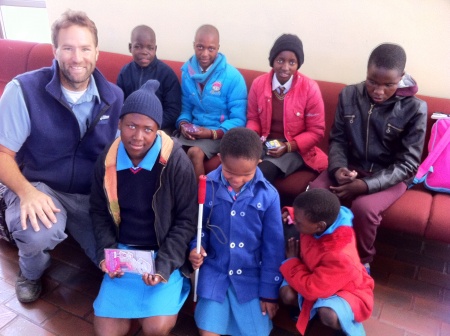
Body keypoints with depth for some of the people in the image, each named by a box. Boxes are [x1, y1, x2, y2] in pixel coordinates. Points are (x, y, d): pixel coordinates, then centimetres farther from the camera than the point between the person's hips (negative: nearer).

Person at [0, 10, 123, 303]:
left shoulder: (114, 96, -3)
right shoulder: (24, 90, -16)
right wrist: (27, 192, -30)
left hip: (92, 196, 3)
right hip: (39, 188, -3)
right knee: (39, 233, -35)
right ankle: (31, 273, 6)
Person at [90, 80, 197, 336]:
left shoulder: (176, 162, -18)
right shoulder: (107, 161, -5)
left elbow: (187, 220, -11)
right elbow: (99, 212, 8)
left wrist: (164, 265, -18)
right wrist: (106, 253, -5)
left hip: (164, 253, -3)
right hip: (123, 251, 3)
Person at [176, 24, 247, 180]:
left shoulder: (233, 77, -11)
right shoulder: (187, 72, 5)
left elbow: (238, 120, -11)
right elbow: (185, 107, 13)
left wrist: (213, 133, -23)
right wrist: (183, 123, -9)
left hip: (219, 132, -4)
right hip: (193, 130, 4)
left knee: (195, 153, -31)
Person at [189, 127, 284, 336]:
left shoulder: (268, 195, -11)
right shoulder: (208, 186, -10)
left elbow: (273, 247, -4)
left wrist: (270, 291, -1)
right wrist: (196, 248, -14)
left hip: (252, 275, 0)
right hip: (214, 271, 0)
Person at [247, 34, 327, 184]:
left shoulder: (310, 88, -10)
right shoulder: (258, 84, -1)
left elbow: (316, 131, -5)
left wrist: (288, 146, -18)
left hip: (295, 149, -2)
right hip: (264, 143, 3)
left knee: (264, 171, -31)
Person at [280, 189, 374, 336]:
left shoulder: (340, 257, -42)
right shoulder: (317, 219, -23)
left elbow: (311, 289, -32)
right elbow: (300, 215, 5)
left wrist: (291, 261, -19)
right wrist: (289, 214, -18)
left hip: (345, 289, -6)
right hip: (315, 275, 6)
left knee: (328, 316, -35)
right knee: (287, 294, -20)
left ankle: (346, 324, 1)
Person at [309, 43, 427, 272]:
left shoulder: (415, 109, -14)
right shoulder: (349, 95, -4)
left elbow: (408, 164, -13)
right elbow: (337, 139, 3)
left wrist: (366, 184, -26)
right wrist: (337, 168, -19)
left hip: (390, 176, -2)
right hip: (351, 167, 3)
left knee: (363, 207, -31)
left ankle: (362, 261, 0)